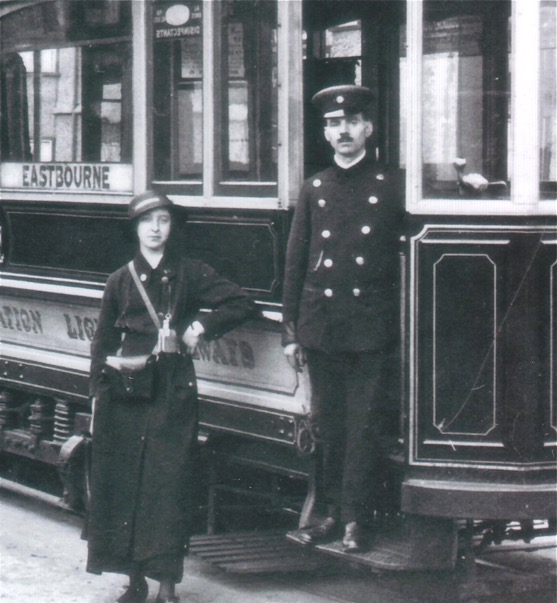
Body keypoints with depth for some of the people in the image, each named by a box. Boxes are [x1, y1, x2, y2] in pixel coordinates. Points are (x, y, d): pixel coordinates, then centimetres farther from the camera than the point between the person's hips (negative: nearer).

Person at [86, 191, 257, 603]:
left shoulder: (190, 274, 6)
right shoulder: (121, 280, 10)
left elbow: (243, 304, 5)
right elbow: (104, 341, 13)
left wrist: (202, 327, -5)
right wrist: (99, 391, 6)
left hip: (173, 389, -2)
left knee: (170, 480, -5)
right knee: (124, 480, 1)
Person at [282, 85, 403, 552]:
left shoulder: (390, 186, 3)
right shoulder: (314, 190, 11)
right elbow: (295, 264, 12)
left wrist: (402, 326, -3)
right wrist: (291, 332, 8)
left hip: (371, 327, -3)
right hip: (321, 328, 3)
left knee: (366, 425, -2)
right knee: (328, 425, 7)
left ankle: (356, 518, 4)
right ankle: (332, 512, 15)